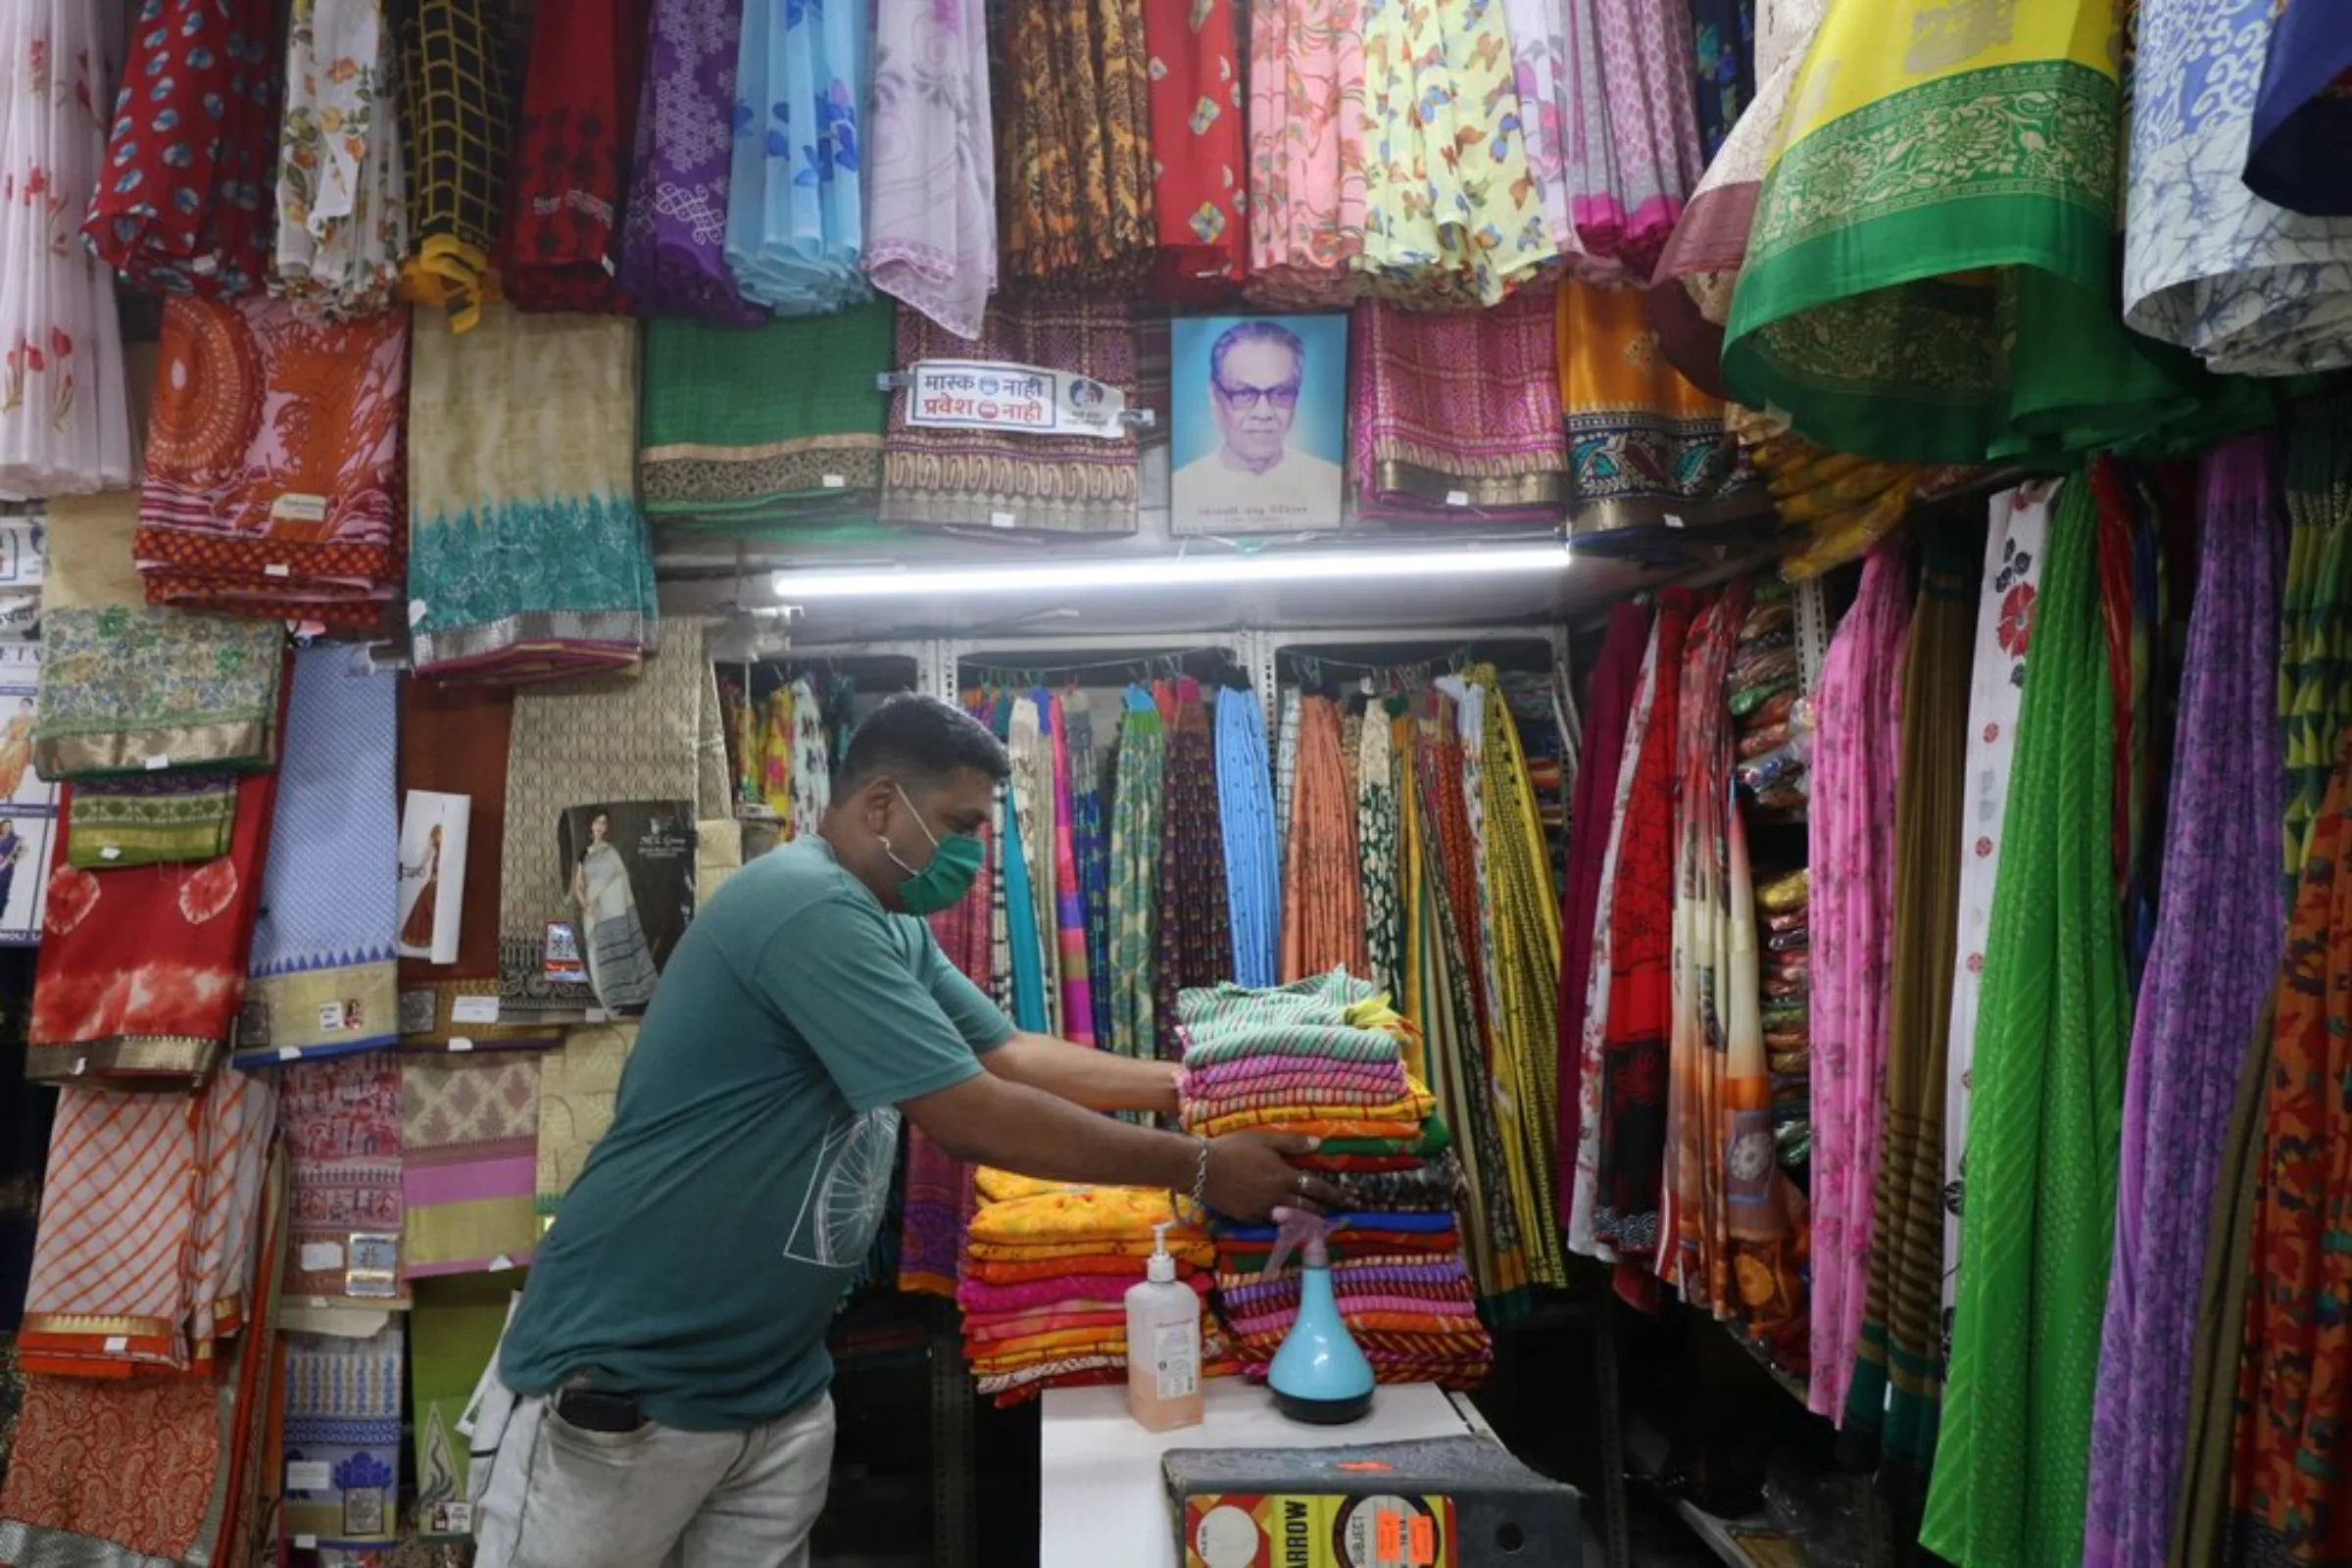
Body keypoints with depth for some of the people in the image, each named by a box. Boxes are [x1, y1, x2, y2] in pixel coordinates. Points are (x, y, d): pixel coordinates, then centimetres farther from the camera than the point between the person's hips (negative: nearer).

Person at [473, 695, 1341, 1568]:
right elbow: (975, 1118, -27)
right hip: (616, 1387, -8)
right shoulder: (808, 908, -25)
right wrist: (1197, 1169, -20)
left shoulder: (890, 929, 7)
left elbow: (1010, 1055, 11)